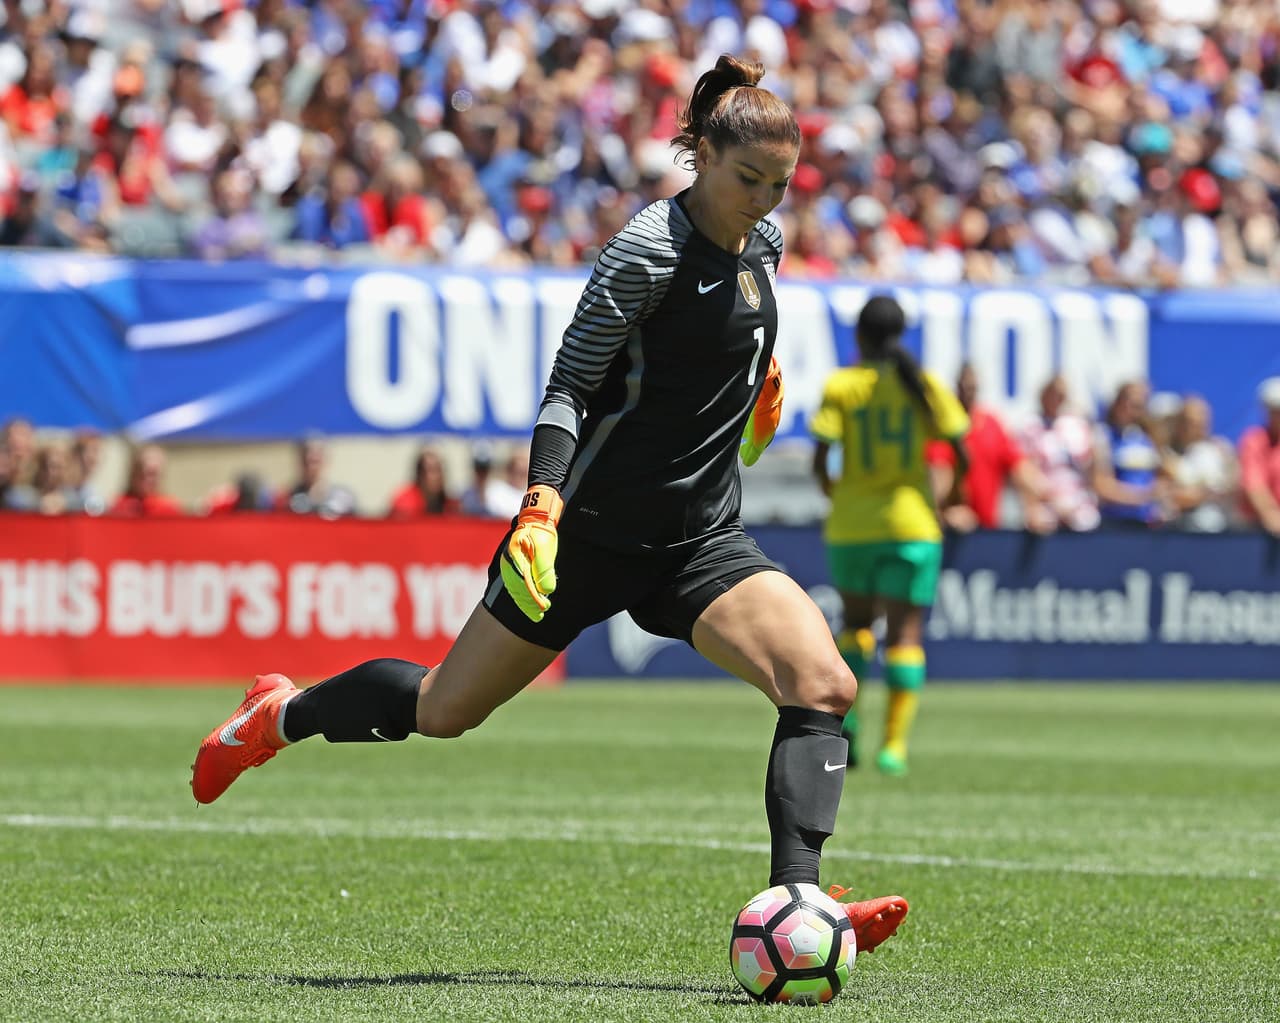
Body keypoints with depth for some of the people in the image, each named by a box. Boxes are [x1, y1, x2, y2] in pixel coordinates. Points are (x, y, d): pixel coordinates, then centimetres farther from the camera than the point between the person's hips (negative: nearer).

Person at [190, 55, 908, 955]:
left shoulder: (763, 241, 4)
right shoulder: (653, 246, -18)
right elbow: (570, 382, -20)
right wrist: (543, 502, -30)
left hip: (704, 539, 6)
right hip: (594, 531, -6)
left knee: (825, 685, -18)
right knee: (446, 709, 6)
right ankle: (279, 717, 35)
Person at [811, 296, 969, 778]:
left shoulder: (840, 386, -3)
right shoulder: (925, 385, 0)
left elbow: (820, 459, -10)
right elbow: (960, 455, -3)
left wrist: (832, 490, 10)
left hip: (850, 524, 1)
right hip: (912, 522, -1)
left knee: (855, 620, 21)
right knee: (905, 633, 2)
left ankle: (845, 713, 3)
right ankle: (894, 743, -6)